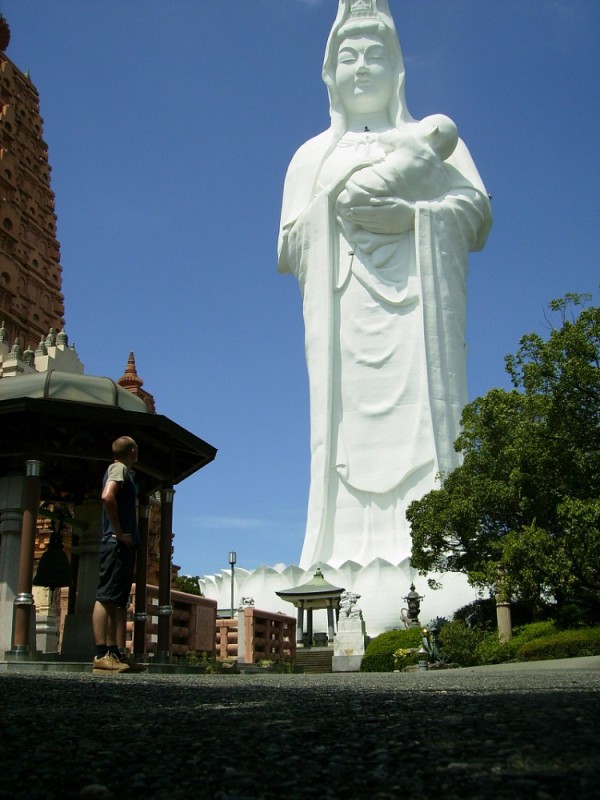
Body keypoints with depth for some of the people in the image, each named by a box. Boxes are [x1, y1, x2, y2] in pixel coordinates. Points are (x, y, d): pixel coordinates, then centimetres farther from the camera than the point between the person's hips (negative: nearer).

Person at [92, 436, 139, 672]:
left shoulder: (123, 471, 22)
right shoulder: (119, 468, -6)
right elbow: (107, 497, -24)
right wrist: (118, 532, -19)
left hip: (124, 546, 10)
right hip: (117, 545, -10)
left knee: (118, 601, 8)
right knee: (106, 598, -12)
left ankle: (114, 654, 9)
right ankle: (101, 655, -15)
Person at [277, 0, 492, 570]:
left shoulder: (431, 138, 22)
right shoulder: (313, 154, 26)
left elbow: (476, 208, 7)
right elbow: (291, 244, 15)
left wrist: (411, 215, -10)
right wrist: (330, 204, -3)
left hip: (416, 298, -1)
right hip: (343, 304, 1)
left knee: (418, 411, -14)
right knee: (348, 413, -12)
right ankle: (350, 551, -16)